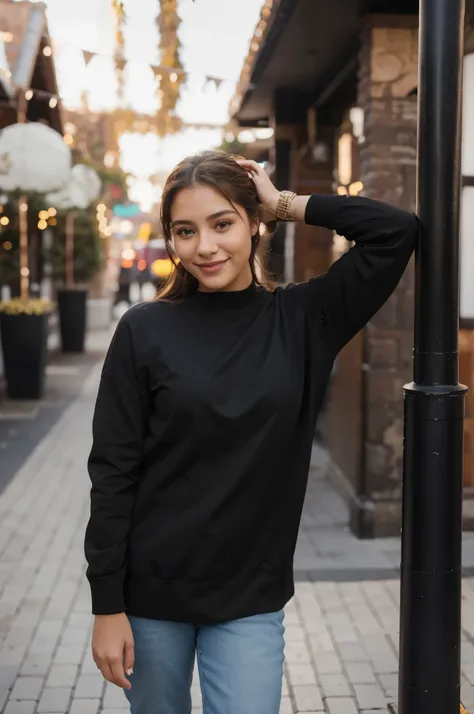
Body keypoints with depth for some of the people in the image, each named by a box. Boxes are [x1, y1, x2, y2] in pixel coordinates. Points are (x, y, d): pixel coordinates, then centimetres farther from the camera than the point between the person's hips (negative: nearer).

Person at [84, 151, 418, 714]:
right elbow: (112, 472, -6)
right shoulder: (146, 331, -6)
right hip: (151, 589, 0)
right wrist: (107, 606, -8)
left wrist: (286, 203, -5)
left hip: (252, 595, 1)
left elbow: (398, 231, -9)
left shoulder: (301, 319, -1)